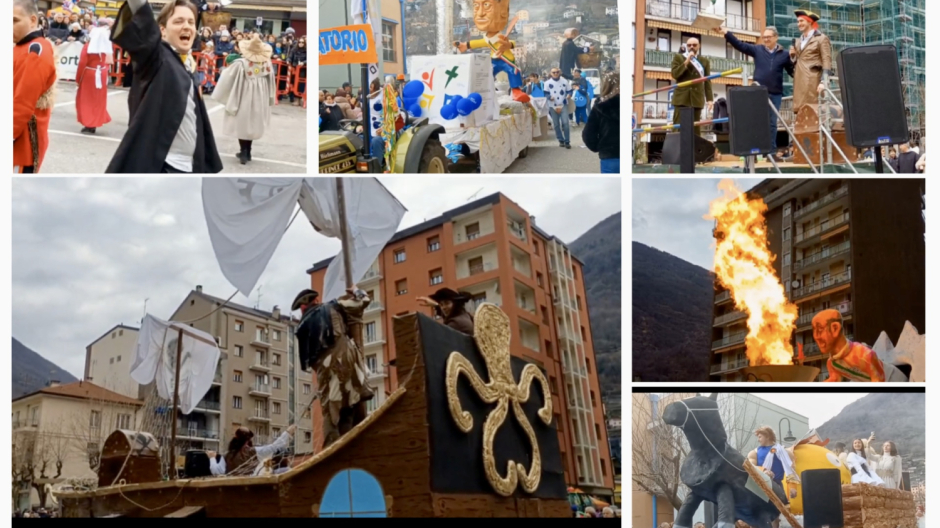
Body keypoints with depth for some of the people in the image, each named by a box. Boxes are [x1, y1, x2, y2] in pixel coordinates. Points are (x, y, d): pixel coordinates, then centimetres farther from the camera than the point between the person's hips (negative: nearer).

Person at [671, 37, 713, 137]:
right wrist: (686, 62, -10)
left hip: (697, 98, 2)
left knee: (695, 127, -1)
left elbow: (707, 82, 11)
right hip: (682, 97, -2)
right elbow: (675, 74, -4)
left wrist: (709, 99, 3)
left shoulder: (704, 61, 15)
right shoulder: (678, 57, 10)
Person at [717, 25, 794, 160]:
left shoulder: (784, 54, 4)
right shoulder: (757, 49, 4)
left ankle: (772, 152, 9)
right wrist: (726, 33, -11)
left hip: (775, 94, 0)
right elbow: (739, 45, -1)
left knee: (772, 123, 6)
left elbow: (793, 72, 4)